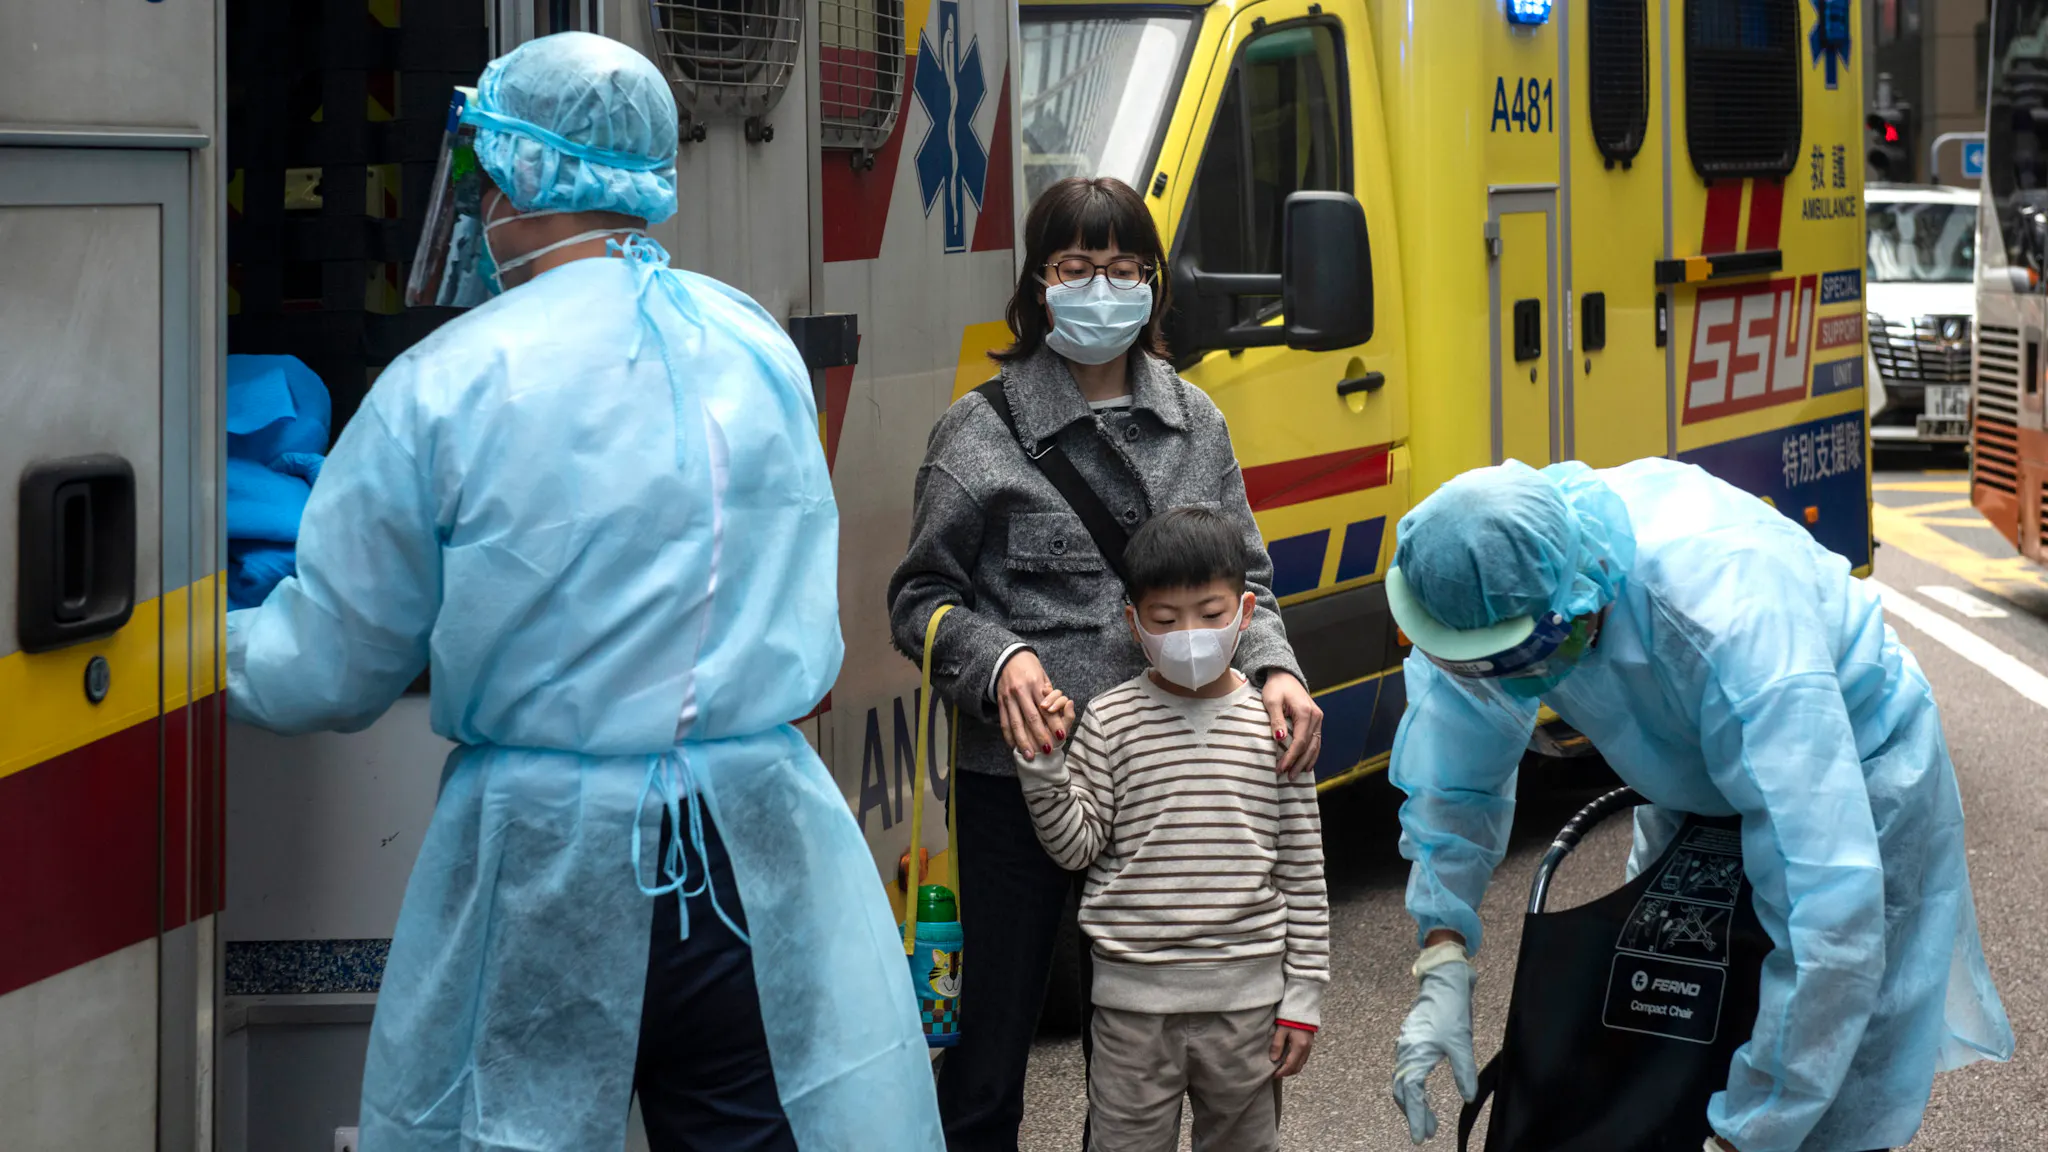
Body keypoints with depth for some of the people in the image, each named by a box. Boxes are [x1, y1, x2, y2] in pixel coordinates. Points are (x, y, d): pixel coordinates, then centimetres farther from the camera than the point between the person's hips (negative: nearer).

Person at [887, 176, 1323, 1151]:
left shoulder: (1195, 424, 9)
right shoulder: (981, 431, -3)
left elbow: (1243, 579, 12)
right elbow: (919, 597, -1)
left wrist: (1274, 669, -7)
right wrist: (999, 661, -19)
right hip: (1018, 773, -3)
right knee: (998, 1024, 3)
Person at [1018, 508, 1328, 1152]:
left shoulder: (1273, 726, 0)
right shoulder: (1110, 722, -2)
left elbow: (1302, 870, 4)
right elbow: (1076, 847, -3)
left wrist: (1303, 997, 3)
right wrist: (1045, 761, -17)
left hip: (1245, 998, 1)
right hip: (1134, 999, -1)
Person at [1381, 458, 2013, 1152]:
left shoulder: (1729, 622, -46)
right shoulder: (1491, 587, -26)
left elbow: (1835, 906, -48)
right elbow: (1453, 785, -7)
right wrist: (1442, 974, -21)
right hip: (1695, 788, 6)